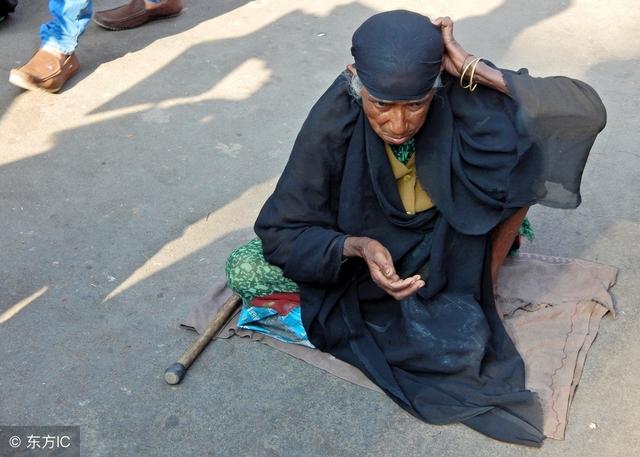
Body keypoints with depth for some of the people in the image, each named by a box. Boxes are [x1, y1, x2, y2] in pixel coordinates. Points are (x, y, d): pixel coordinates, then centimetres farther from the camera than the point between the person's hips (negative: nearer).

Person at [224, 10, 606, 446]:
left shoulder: (461, 95, -25)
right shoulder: (333, 123, -27)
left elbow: (590, 112, -29)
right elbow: (280, 231, -20)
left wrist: (474, 70, -36)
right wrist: (359, 247, -40)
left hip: (449, 241, 1)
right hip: (361, 247, 0)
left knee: (519, 152, -21)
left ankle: (482, 285, -3)